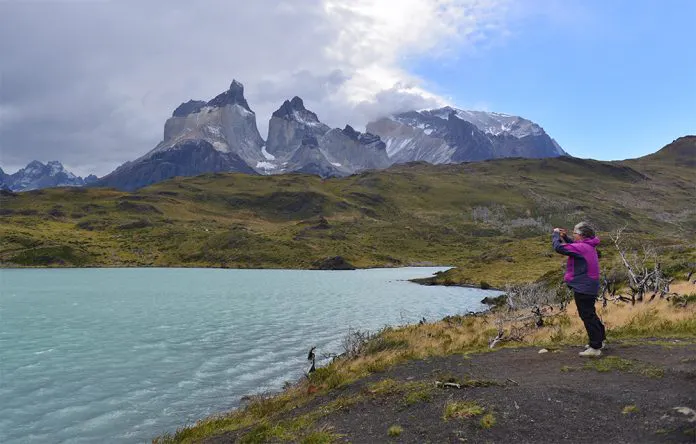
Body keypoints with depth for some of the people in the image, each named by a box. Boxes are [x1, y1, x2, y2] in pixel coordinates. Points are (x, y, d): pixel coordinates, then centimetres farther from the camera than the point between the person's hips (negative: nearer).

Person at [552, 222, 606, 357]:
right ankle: (599, 340, 35)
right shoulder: (588, 246, 8)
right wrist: (565, 237, 10)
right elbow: (574, 246, 26)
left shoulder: (582, 247, -21)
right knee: (590, 314, 22)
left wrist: (556, 234, -8)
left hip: (583, 287, -10)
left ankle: (595, 348, 3)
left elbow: (559, 248, -25)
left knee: (587, 316, -3)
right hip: (590, 286, 10)